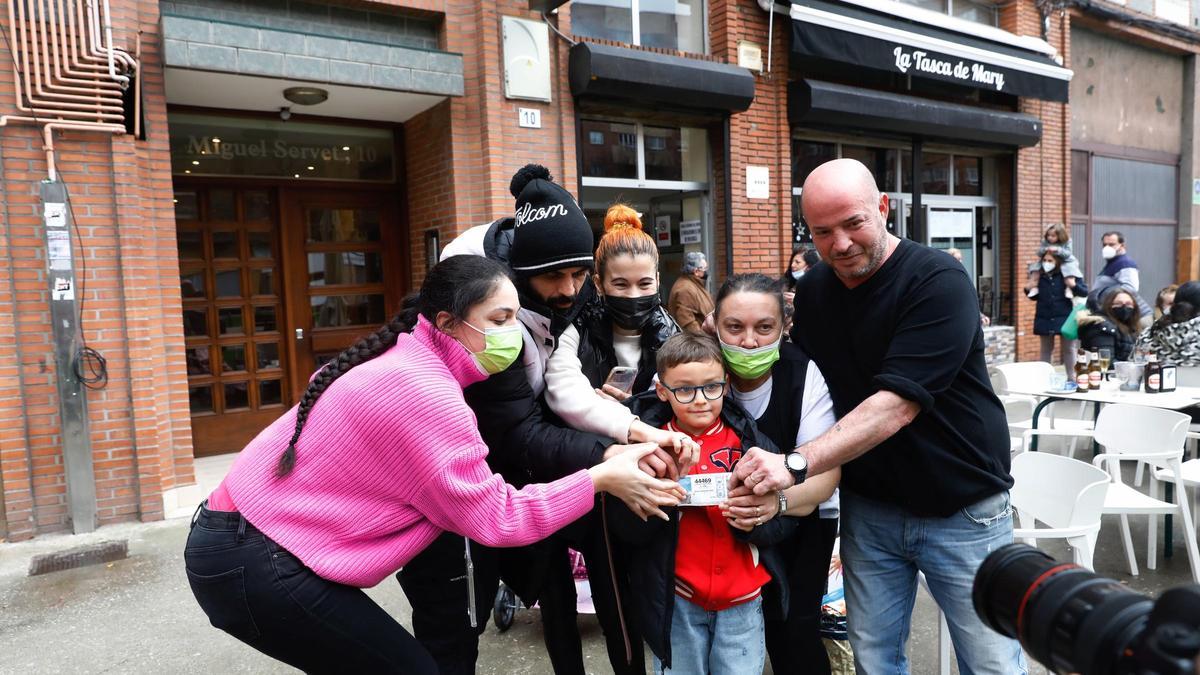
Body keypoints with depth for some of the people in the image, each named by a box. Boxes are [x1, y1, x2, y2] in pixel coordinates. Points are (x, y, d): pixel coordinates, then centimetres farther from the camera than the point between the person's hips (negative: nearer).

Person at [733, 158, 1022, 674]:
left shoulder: (937, 282, -18)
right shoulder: (812, 292, 1)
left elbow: (896, 407, -28)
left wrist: (797, 463, -37)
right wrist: (772, 481, -9)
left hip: (962, 510, -4)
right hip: (868, 508, 4)